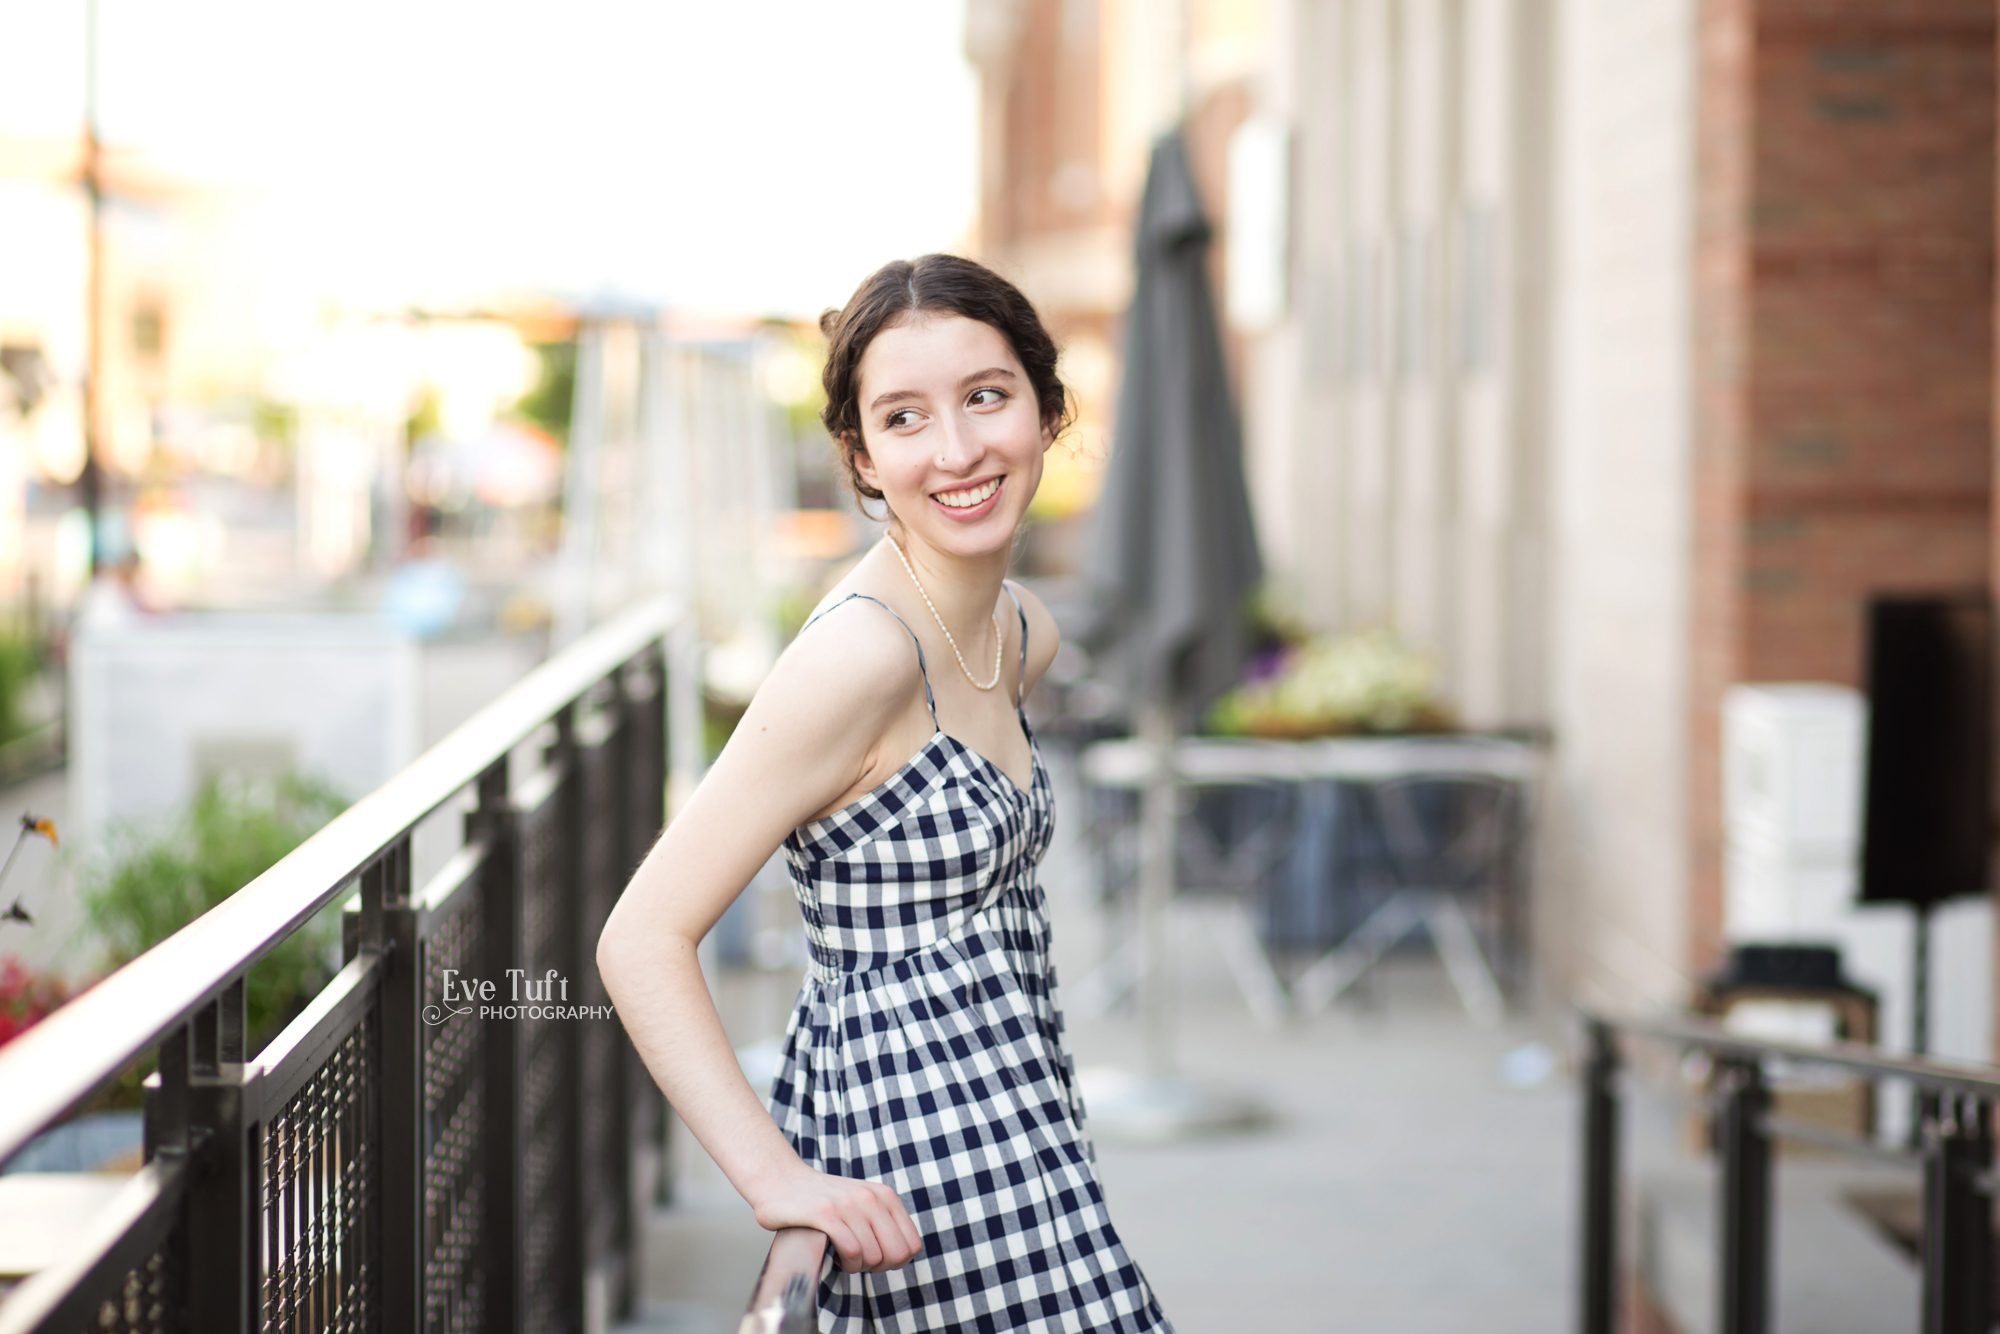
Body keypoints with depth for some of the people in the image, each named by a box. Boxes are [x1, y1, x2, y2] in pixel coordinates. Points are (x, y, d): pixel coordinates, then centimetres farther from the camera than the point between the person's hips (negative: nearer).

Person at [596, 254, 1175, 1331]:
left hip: (1002, 1118, 8)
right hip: (920, 1165, -8)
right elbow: (643, 939, -21)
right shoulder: (861, 655, -19)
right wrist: (778, 1179, -25)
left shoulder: (1022, 632, 6)